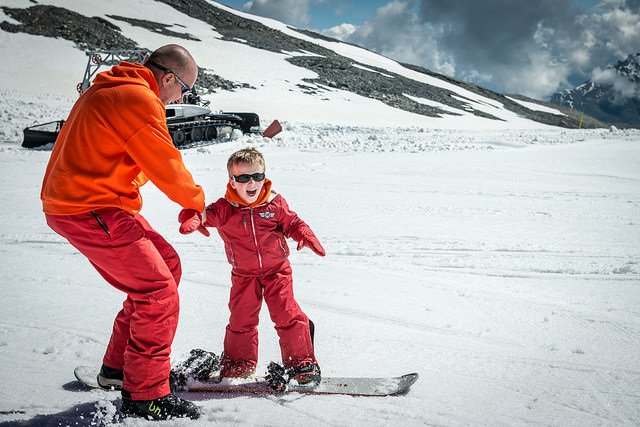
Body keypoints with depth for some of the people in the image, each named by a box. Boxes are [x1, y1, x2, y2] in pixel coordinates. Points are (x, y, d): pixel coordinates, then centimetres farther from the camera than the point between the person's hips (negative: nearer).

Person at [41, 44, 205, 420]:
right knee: (159, 292, -9)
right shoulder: (139, 99, -17)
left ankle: (119, 368, 23)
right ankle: (145, 396, 1)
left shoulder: (109, 90, 17)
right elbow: (167, 167, -14)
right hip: (91, 212, -11)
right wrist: (197, 202, 4)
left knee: (166, 265, 15)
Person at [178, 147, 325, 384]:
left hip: (277, 269, -1)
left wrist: (305, 236, -15)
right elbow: (206, 214, -18)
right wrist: (192, 218, -42)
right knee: (241, 318, 6)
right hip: (244, 274, 1)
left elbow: (292, 223, 4)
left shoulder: (275, 203, -6)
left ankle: (301, 361, 8)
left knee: (286, 313, -4)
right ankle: (239, 361, 28)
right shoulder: (224, 209, -10)